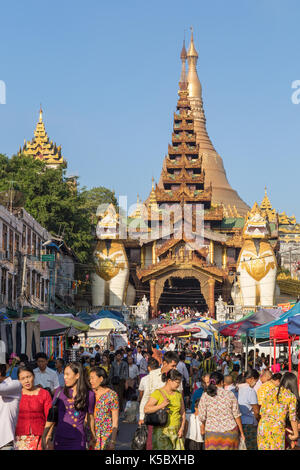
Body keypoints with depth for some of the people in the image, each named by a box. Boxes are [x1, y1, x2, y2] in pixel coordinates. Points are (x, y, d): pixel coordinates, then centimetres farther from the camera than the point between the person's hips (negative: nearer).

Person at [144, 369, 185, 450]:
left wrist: (182, 428, 7)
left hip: (176, 432, 5)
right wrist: (161, 405, -19)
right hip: (162, 431, -5)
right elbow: (146, 409, -10)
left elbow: (182, 413, 18)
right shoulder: (158, 393, -4)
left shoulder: (178, 394, 13)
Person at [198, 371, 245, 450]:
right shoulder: (230, 395, -3)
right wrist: (241, 432, 10)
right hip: (230, 431, 0)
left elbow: (202, 417, -2)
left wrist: (203, 426, 20)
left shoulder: (205, 396, -4)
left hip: (212, 432, 0)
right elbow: (237, 415, 0)